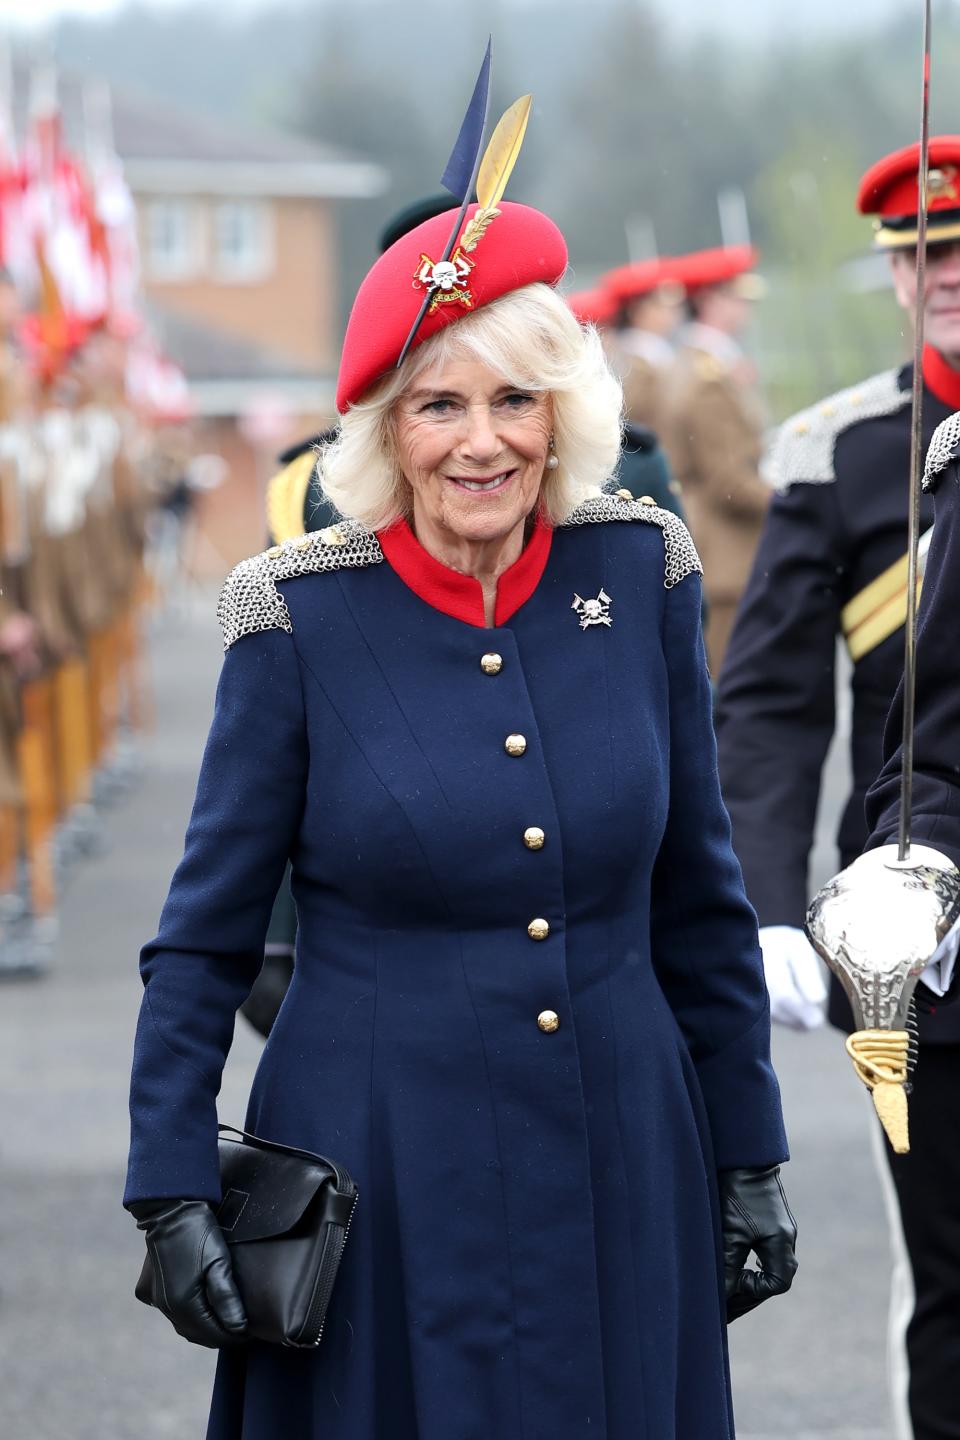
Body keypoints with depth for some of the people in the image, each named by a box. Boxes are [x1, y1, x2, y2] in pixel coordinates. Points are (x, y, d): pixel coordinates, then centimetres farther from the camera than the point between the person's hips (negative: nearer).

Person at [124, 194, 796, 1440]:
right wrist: (172, 1191, -8)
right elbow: (206, 936, -2)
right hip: (384, 1182, -2)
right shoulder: (303, 618, -8)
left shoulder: (639, 574, 0)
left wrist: (748, 1155, 9)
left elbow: (699, 899, 8)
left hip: (621, 1171, 3)